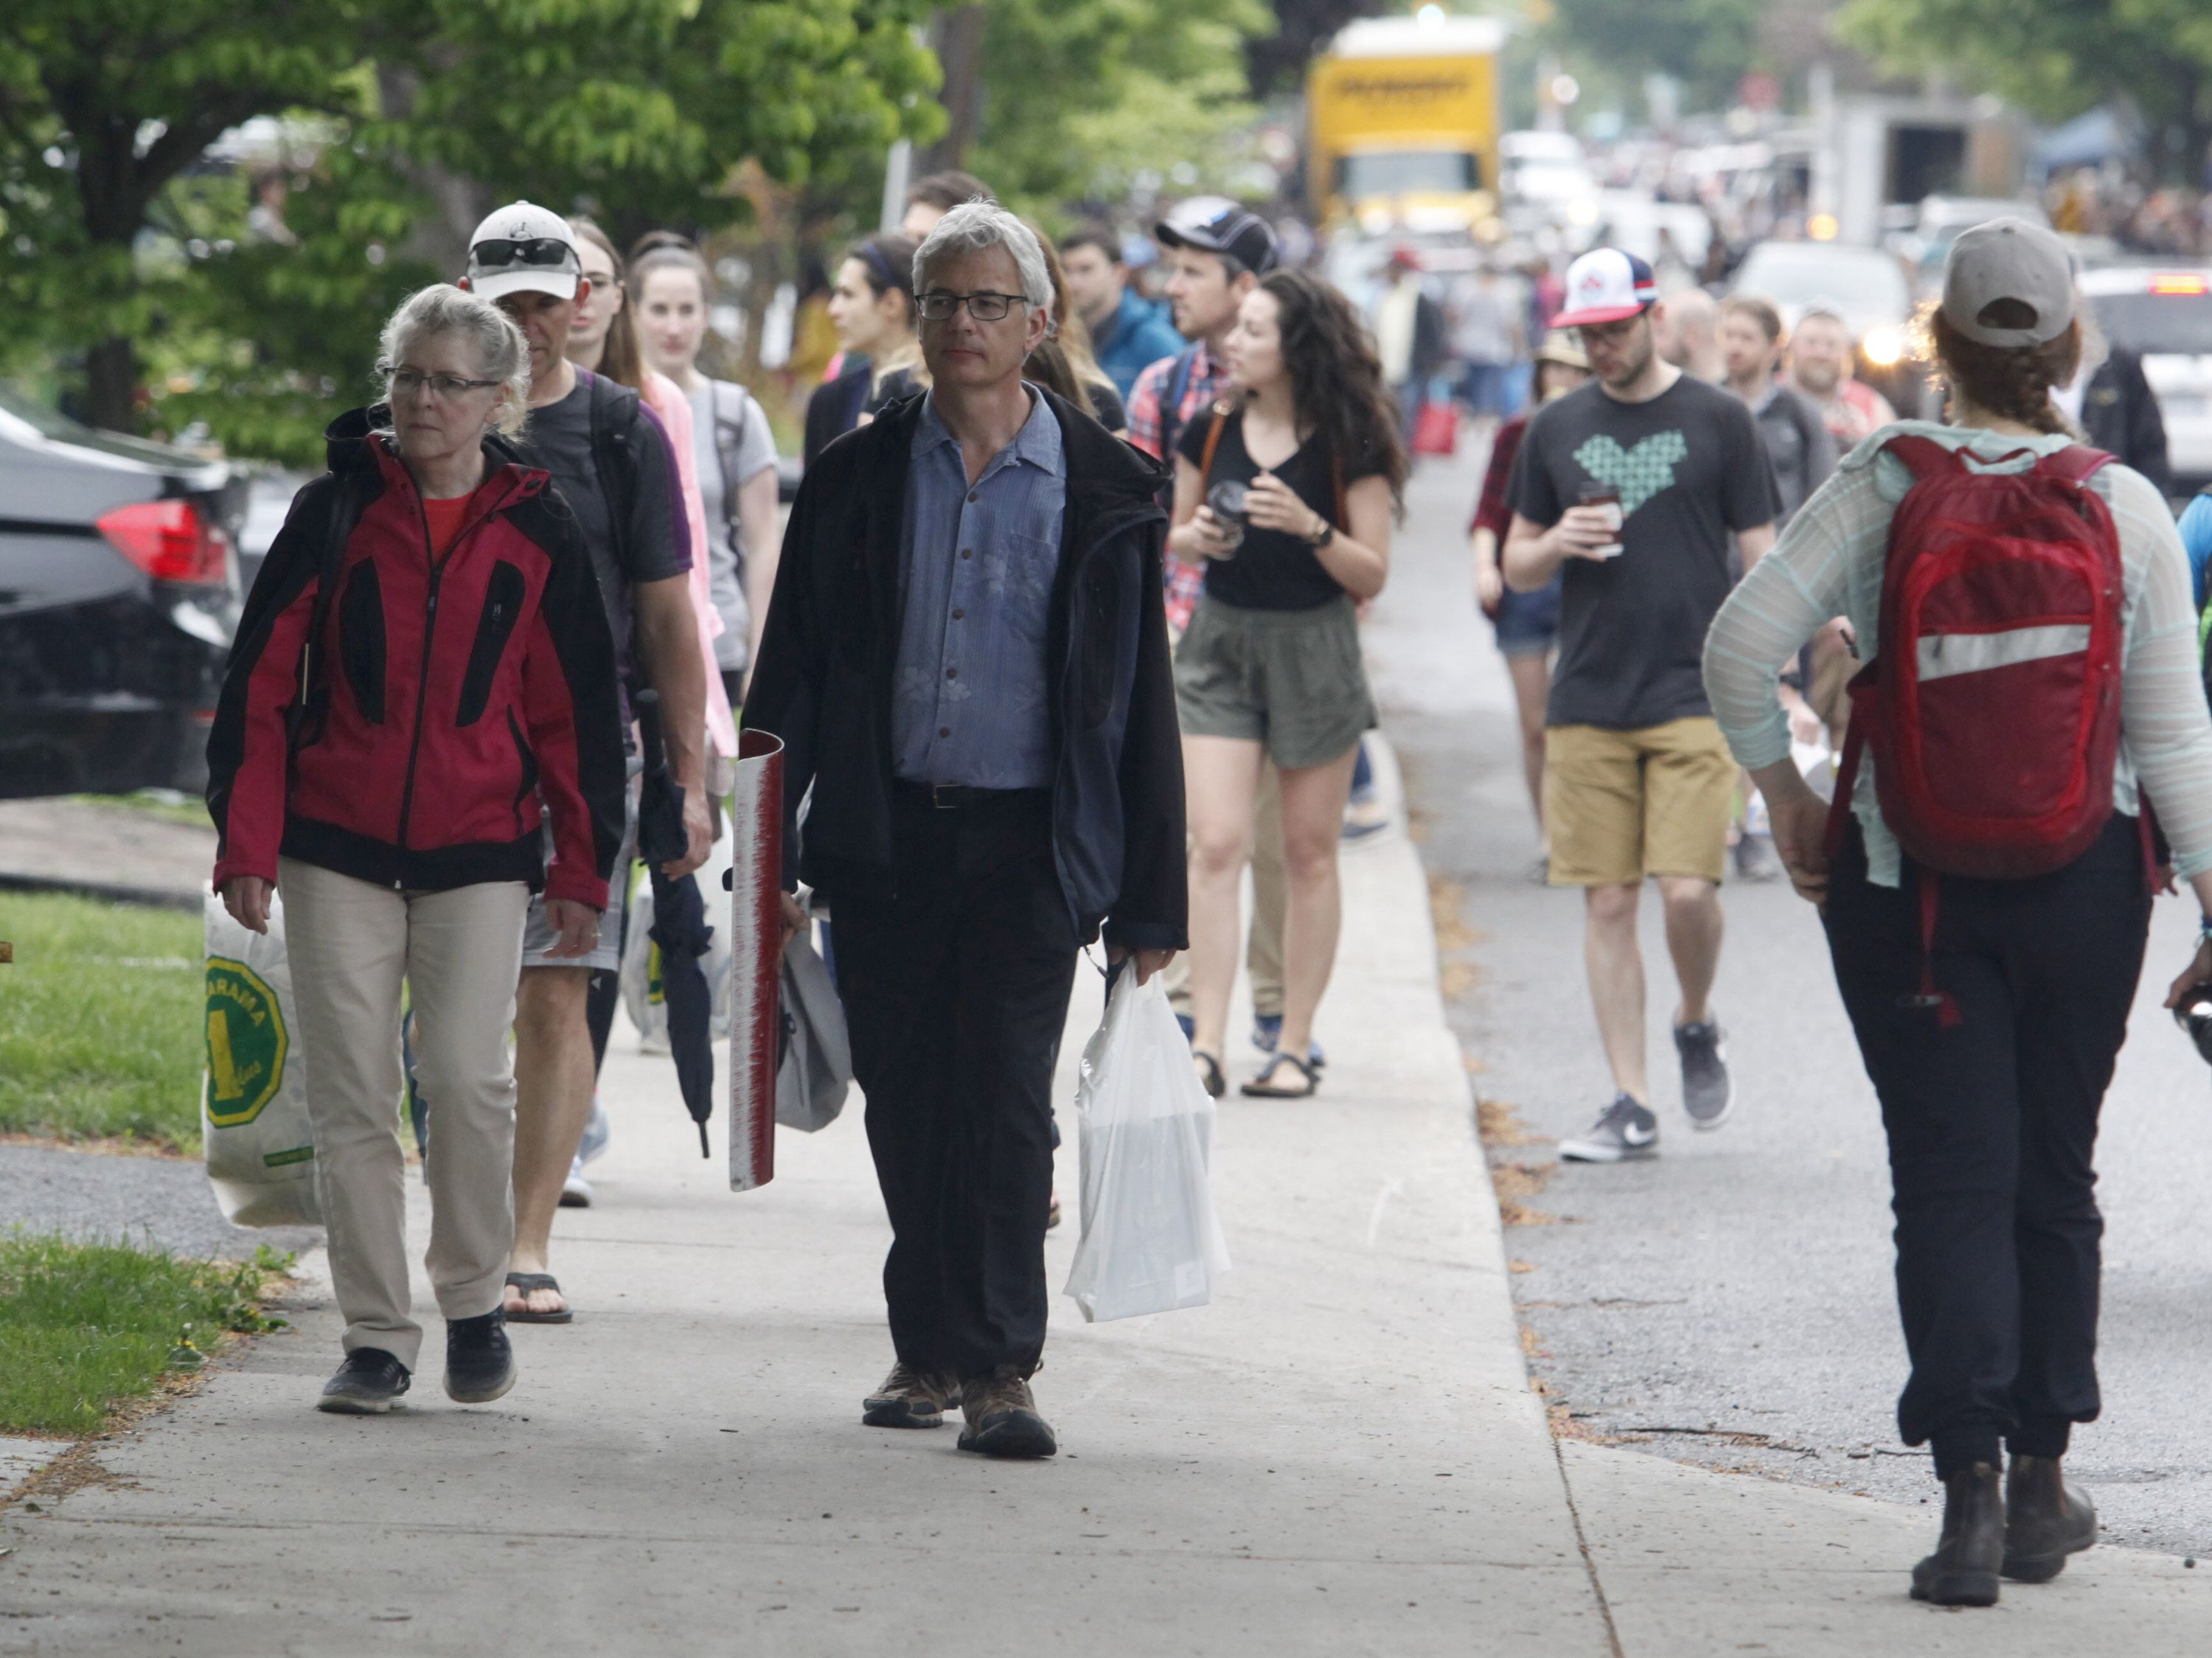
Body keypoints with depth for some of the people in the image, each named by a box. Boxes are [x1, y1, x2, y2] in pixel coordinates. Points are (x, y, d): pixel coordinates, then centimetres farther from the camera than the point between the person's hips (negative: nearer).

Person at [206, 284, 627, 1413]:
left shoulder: (537, 536, 4)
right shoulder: (334, 514, 2)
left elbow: (577, 713, 9)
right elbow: (260, 685, 3)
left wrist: (582, 870, 7)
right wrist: (246, 845, -2)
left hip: (478, 854, 0)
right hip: (337, 851, 1)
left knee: (469, 1078, -10)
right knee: (351, 1097, 0)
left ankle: (473, 1302, 12)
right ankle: (377, 1334, 8)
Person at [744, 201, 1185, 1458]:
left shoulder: (1102, 493, 2)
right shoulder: (861, 480, 7)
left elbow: (1139, 699, 3)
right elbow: (793, 673, 9)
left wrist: (1150, 895, 0)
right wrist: (770, 855, 1)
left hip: (1030, 845, -2)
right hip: (888, 837, 2)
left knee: (1004, 1101, -9)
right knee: (905, 1106, 7)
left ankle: (999, 1369, -8)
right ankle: (931, 1349, 19)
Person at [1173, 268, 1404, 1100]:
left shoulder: (1349, 447, -9)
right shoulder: (1212, 432, 1)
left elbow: (1372, 575, -8)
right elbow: (1175, 534, 13)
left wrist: (1310, 527, -24)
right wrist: (1195, 536, -9)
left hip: (1315, 649, -2)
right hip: (1220, 644, 2)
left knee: (1309, 853, 5)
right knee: (1216, 844, -8)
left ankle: (1294, 1045, 13)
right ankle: (1205, 1042, -11)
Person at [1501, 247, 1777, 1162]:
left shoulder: (1717, 421, 3)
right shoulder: (1556, 430, 11)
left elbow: (1761, 557, 4)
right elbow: (1516, 565, 18)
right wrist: (1558, 546, -5)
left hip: (1695, 695, -3)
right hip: (1586, 703, 3)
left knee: (1688, 888, -13)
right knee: (1608, 902, 1)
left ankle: (1696, 1027, 16)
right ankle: (1632, 1104, 6)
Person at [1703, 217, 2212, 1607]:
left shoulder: (1886, 485, -7)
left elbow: (1742, 644, -13)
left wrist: (1785, 792, 1)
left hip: (1906, 879, -1)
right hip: (2083, 881, 1)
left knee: (1951, 1178, 1)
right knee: (2056, 1176, 14)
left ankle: (1970, 1493, -10)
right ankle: (2042, 1487, 21)